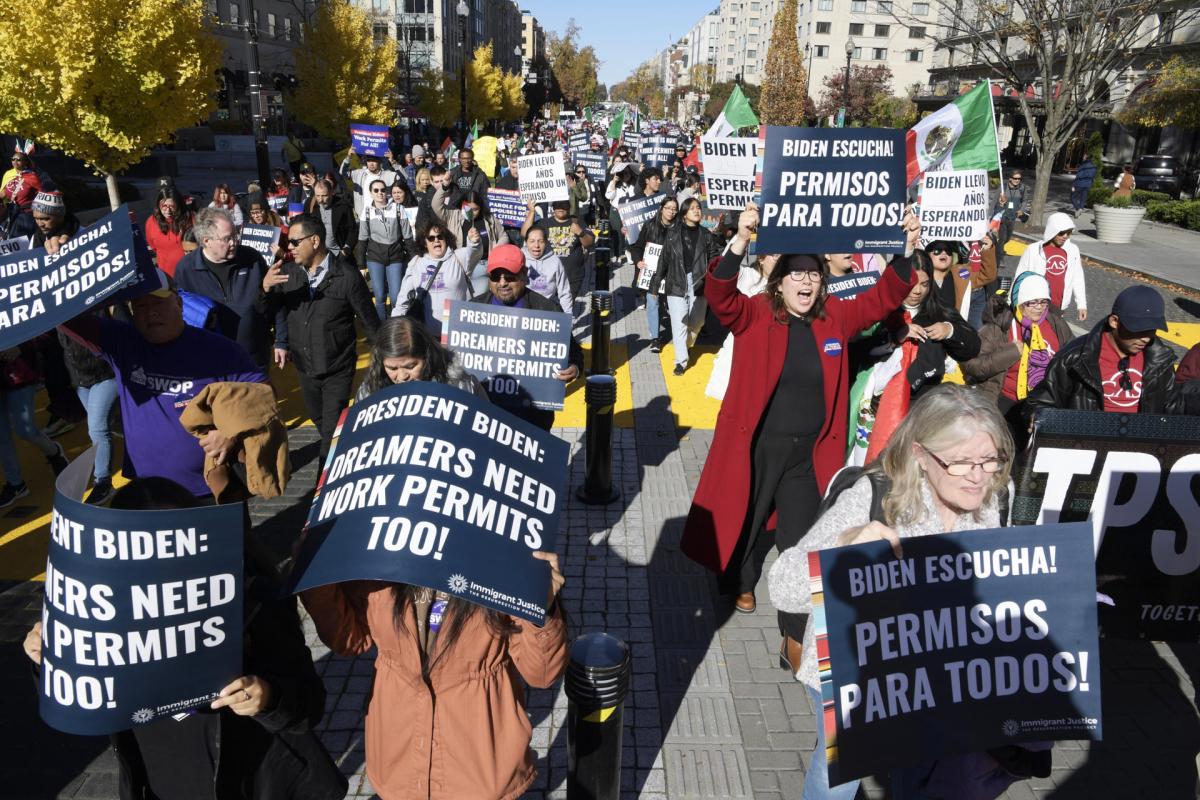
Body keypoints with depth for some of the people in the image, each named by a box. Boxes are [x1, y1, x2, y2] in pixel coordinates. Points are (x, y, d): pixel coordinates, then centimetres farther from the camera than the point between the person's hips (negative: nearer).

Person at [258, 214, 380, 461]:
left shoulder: (347, 276, -14)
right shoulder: (288, 273, -3)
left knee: (333, 432, -3)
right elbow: (265, 312, -2)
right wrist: (265, 288, -24)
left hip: (338, 369, -5)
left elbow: (369, 320, -8)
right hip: (305, 367, 5)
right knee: (320, 423, 22)